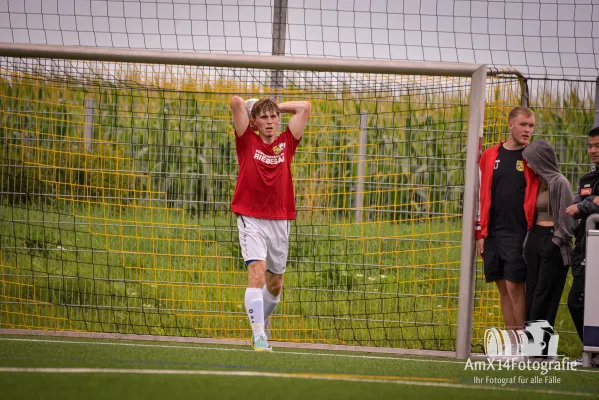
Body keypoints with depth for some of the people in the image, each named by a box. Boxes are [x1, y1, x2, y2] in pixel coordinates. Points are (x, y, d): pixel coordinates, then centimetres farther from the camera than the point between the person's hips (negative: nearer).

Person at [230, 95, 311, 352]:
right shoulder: (248, 141, 1)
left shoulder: (286, 143, 9)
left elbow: (304, 107, 11)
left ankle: (260, 323, 37)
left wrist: (276, 107, 14)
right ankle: (258, 336, -24)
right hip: (251, 219, -4)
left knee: (275, 283, 12)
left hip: (279, 221, 4)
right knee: (257, 272, -20)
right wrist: (242, 107, 13)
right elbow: (236, 102, -6)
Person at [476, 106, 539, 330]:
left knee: (515, 286, -9)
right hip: (493, 234, 4)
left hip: (519, 234, -4)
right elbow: (481, 196, 12)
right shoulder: (490, 156, 9)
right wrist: (480, 233, 7)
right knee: (503, 289, 6)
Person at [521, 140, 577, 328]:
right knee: (531, 294, 6)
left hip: (552, 244, -8)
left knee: (543, 295, -6)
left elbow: (568, 220, -15)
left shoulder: (559, 182, -13)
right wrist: (529, 240, 9)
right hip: (535, 240, 8)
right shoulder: (538, 182, 13)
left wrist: (555, 242, -14)